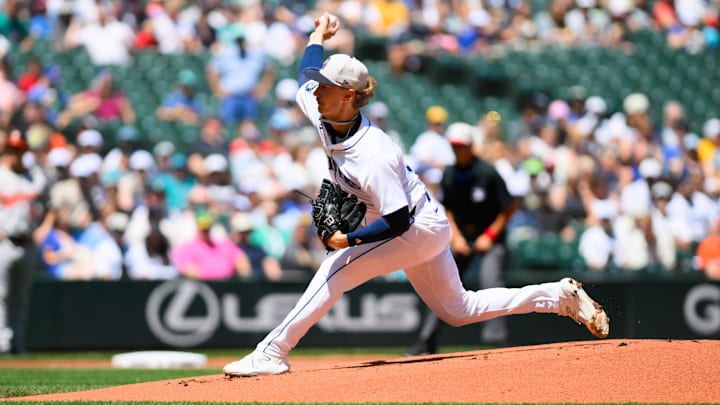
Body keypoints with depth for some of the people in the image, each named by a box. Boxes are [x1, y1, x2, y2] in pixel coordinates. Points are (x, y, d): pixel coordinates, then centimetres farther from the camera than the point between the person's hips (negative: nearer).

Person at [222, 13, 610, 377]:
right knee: (457, 310, 18)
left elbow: (398, 222, -31)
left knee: (335, 269, -20)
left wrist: (349, 239, -33)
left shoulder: (373, 158, -34)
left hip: (417, 229, -9)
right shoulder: (322, 113, -11)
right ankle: (560, 296, 25)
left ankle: (272, 353, -17)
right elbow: (306, 77, 11)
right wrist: (319, 35, 24)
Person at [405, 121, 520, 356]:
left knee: (490, 280, -25)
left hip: (489, 238, -5)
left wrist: (490, 235, -14)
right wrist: (455, 237, -2)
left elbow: (509, 207, -10)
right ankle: (426, 342, 12)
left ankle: (497, 339, -28)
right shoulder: (449, 175, -1)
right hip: (461, 238, 5)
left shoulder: (487, 174, -15)